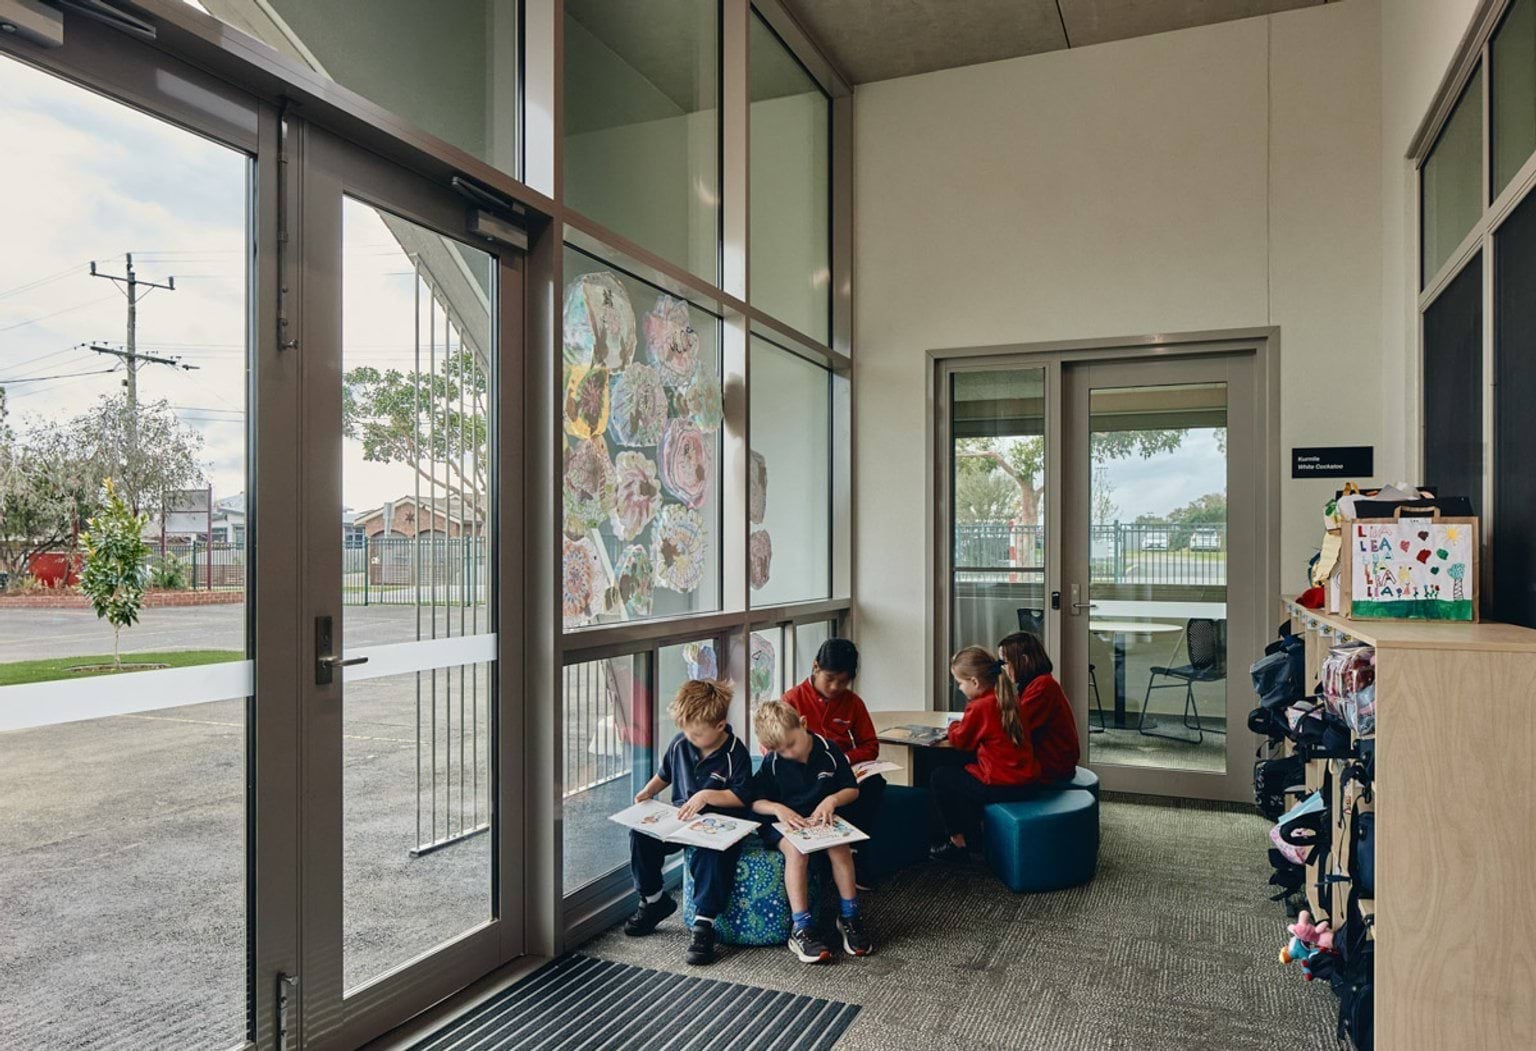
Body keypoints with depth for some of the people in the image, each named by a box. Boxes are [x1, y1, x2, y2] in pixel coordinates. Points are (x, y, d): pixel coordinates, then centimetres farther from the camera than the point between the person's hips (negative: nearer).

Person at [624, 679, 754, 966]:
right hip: (681, 819, 6)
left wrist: (707, 795, -24)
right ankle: (653, 901, 5)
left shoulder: (735, 754, -13)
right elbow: (665, 774, 21)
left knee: (709, 854, -37)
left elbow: (741, 797, -14)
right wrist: (648, 791, 3)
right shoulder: (680, 744, 3)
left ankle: (704, 924, -26)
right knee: (641, 836, -16)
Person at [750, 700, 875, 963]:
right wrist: (778, 809, -20)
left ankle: (849, 917, -8)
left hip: (821, 820, 2)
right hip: (783, 823, -1)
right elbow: (754, 801, -2)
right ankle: (800, 930, -28)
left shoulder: (829, 752, -5)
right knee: (796, 851, -33)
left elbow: (853, 790, 3)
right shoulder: (772, 763, -5)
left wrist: (832, 799, -17)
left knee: (840, 847, -28)